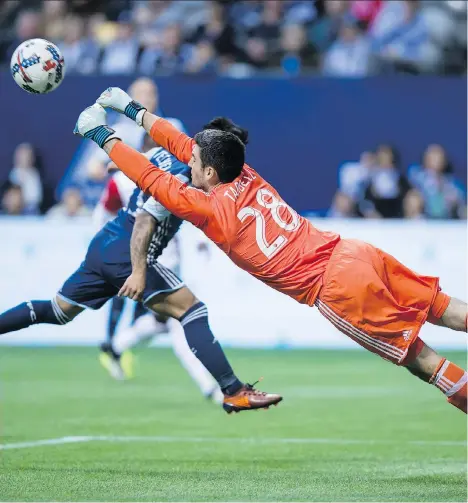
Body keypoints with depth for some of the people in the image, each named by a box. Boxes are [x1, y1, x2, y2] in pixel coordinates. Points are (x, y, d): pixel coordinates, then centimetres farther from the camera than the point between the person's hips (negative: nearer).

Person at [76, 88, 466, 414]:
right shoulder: (247, 177, 11)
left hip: (337, 289, -7)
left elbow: (153, 179, 0)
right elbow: (183, 144, 22)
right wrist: (133, 110, 29)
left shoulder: (212, 209, -8)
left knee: (415, 355, -4)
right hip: (353, 252, 7)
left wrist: (101, 136, 10)